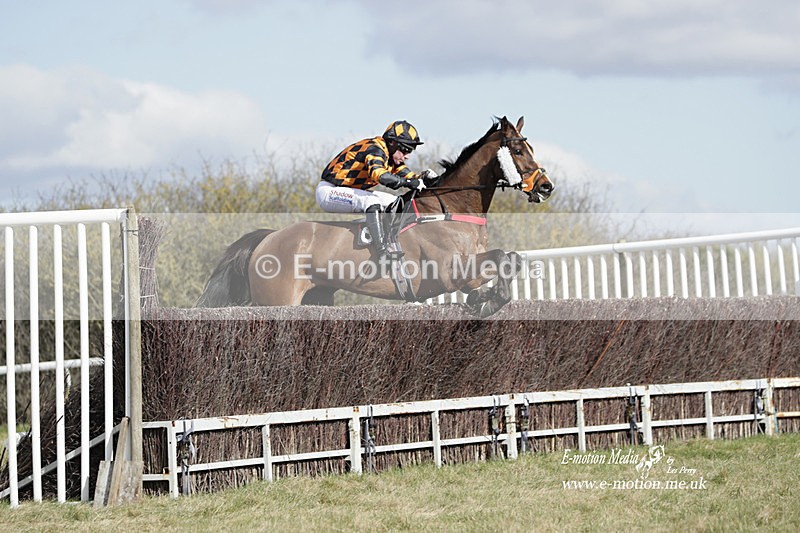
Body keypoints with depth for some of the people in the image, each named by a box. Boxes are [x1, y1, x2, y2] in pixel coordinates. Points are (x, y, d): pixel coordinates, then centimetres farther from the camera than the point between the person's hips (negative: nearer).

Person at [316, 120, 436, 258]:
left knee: (395, 202, 8)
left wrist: (424, 176, -13)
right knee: (373, 202, -33)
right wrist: (409, 183, -40)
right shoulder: (375, 149, -22)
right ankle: (382, 254, -36)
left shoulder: (391, 157, 9)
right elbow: (380, 175, -40)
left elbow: (409, 176, 9)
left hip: (351, 191, 11)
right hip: (328, 191, -10)